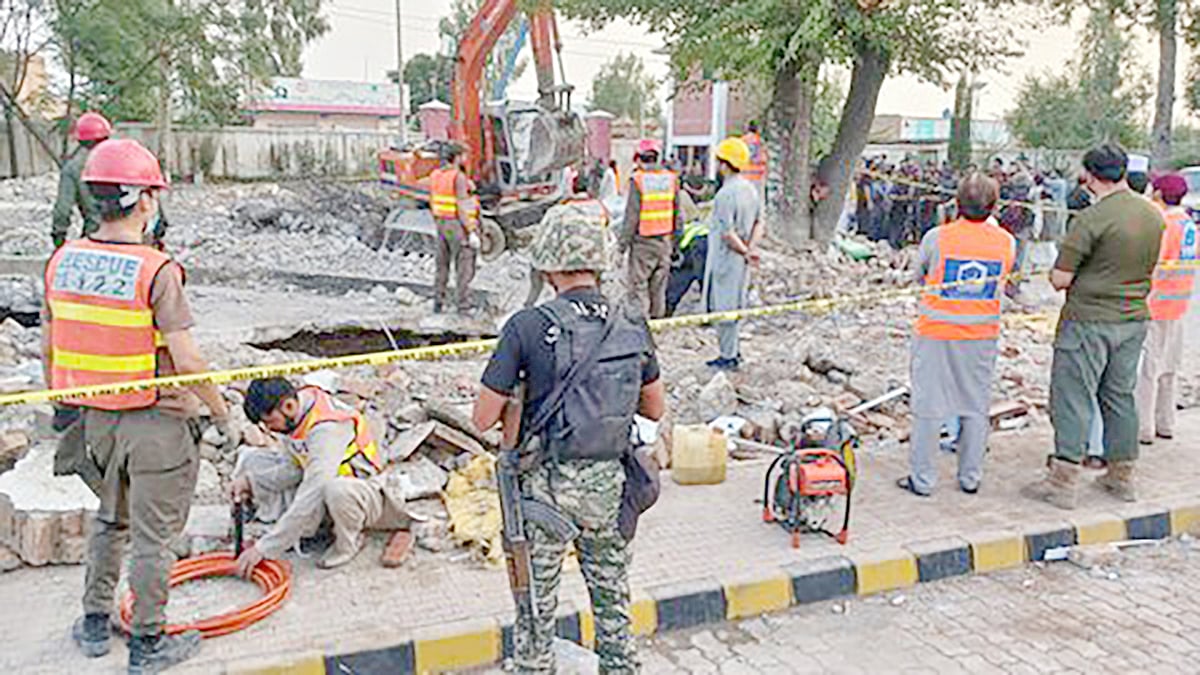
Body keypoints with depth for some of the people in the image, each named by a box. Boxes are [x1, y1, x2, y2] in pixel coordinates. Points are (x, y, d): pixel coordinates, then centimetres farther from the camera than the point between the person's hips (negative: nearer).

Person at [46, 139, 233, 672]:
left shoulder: (61, 261, -2)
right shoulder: (156, 271, -21)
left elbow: (49, 347, 6)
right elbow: (186, 361, -21)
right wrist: (222, 413, -7)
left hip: (96, 416, 6)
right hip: (157, 421, -6)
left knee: (109, 521, 26)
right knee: (153, 535, 8)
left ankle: (95, 624, 38)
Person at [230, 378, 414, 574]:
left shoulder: (327, 429, -34)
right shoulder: (294, 412, -9)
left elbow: (310, 499, -38)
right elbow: (294, 467, 0)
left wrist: (264, 548, -37)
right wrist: (250, 480, -16)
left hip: (367, 492, -8)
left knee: (336, 490, -44)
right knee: (251, 459, 1)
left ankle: (350, 542, -11)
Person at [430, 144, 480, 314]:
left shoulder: (435, 175, 5)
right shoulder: (459, 177, -19)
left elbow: (432, 202, 12)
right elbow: (462, 207, -22)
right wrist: (472, 233, -20)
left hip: (442, 223, 8)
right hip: (460, 226, -8)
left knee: (442, 265, 18)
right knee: (464, 268, -2)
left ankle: (438, 303, 25)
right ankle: (463, 308, -1)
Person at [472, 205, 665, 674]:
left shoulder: (527, 326, -15)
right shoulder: (632, 325, -3)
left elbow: (483, 419, -12)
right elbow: (655, 409, 9)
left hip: (548, 484, -3)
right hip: (609, 481, 4)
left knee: (536, 603, 16)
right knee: (612, 598, 22)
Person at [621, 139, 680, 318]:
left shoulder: (638, 180, -11)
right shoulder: (671, 178, 4)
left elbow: (632, 215, -12)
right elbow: (677, 214, 8)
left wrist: (623, 242, -5)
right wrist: (675, 242, 15)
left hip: (642, 241, -5)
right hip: (664, 240, 5)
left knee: (638, 284, 1)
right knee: (659, 285, 13)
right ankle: (658, 317, 19)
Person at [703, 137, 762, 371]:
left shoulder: (726, 194, -22)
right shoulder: (750, 189, 7)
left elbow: (727, 233, -24)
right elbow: (758, 222, 11)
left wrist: (745, 251, -12)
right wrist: (751, 247, 2)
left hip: (726, 258, -9)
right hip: (741, 261, 9)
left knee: (723, 307, 1)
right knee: (734, 305, 18)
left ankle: (728, 357, 7)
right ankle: (733, 351, 27)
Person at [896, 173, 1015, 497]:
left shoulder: (937, 238, -12)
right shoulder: (1006, 242, -4)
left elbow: (920, 275, 3)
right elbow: (1002, 282, 9)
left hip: (936, 333, -2)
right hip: (982, 336, 3)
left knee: (928, 406, 6)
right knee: (976, 407, 14)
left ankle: (922, 479, 12)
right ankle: (970, 477, 23)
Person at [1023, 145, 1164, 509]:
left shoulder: (1092, 218, -18)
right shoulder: (1154, 215, 5)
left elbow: (1060, 279, -17)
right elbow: (1147, 267, 16)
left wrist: (1056, 274, 4)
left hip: (1089, 320, -7)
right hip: (1134, 319, 7)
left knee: (1073, 397, -1)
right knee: (1120, 396, 17)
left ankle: (1064, 482, 2)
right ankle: (1121, 476, 27)